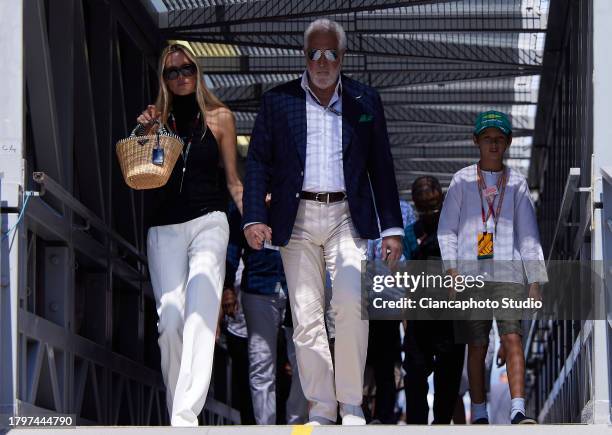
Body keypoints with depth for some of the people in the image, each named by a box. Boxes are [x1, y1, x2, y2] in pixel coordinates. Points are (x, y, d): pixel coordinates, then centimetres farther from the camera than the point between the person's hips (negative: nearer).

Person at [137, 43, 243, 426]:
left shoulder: (219, 118, 11)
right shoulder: (157, 119, 12)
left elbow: (232, 179, 14)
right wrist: (146, 134, -3)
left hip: (208, 222, -2)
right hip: (164, 229, 2)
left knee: (199, 314, -19)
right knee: (170, 320, -7)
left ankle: (186, 415, -30)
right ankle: (177, 411, 1)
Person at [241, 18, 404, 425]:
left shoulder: (365, 101, 8)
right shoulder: (279, 101, 6)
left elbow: (381, 167, 10)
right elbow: (258, 163, 5)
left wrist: (392, 228, 5)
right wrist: (254, 218, -8)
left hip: (347, 217, -1)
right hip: (297, 220, 1)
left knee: (351, 301, -20)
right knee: (306, 316, -1)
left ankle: (351, 402, -9)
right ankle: (321, 408, 6)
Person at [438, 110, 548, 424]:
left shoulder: (517, 183, 11)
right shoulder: (462, 180, 8)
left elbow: (528, 234, 11)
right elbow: (447, 228, 8)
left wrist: (535, 281, 5)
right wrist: (451, 269, -4)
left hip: (508, 273, 0)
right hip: (471, 274, 0)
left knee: (512, 339, -13)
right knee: (477, 345, 2)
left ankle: (518, 411, -23)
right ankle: (478, 413, 9)